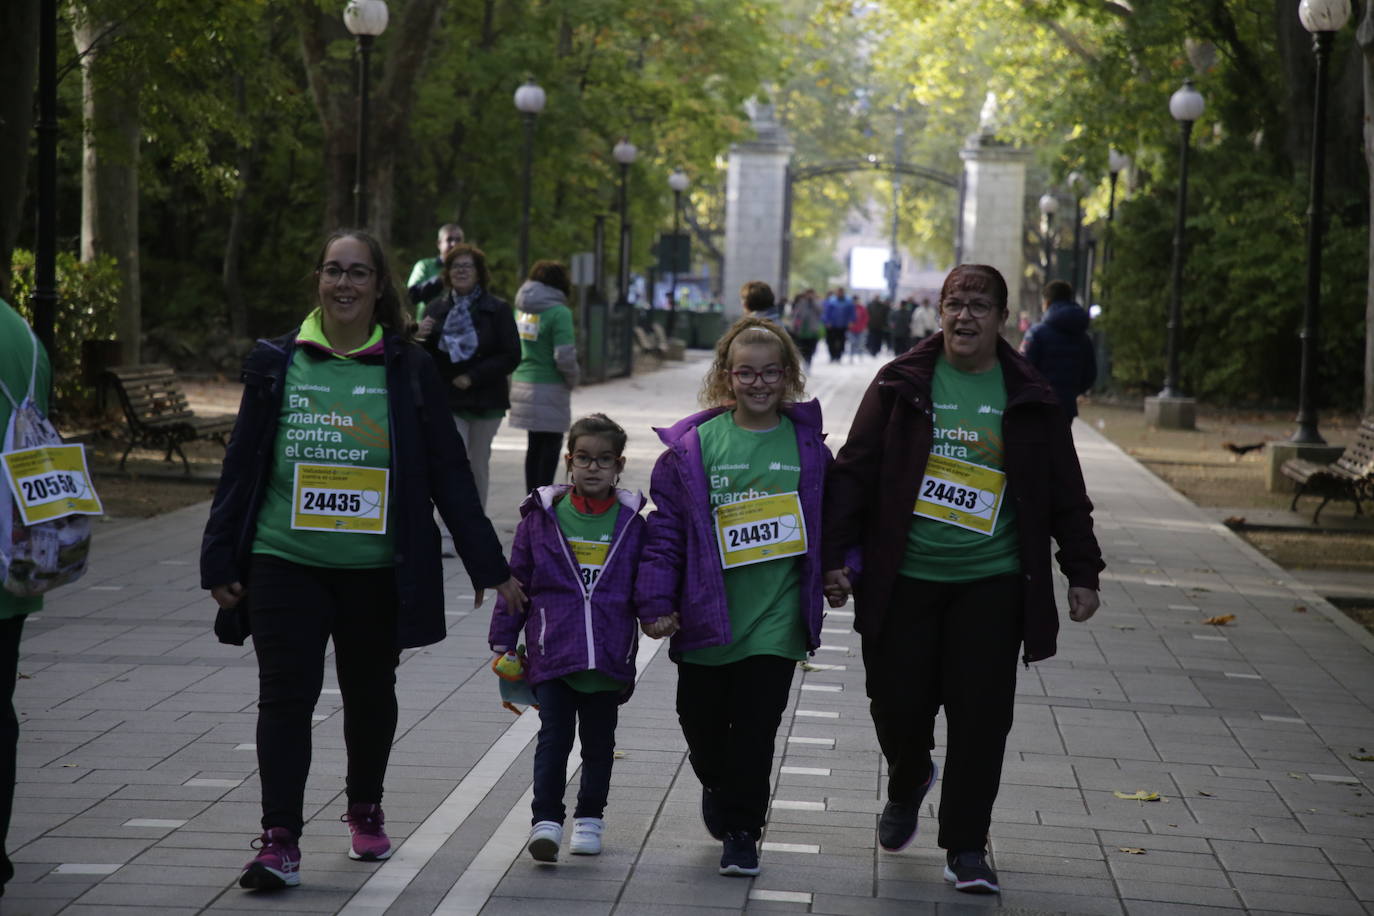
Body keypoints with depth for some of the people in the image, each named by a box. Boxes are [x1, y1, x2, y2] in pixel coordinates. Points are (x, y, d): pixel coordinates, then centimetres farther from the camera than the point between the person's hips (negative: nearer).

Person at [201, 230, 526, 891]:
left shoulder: (409, 370, 2)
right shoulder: (276, 363, 5)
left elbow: (448, 472, 4)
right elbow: (241, 465, 7)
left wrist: (490, 566, 3)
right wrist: (221, 562, 4)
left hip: (377, 567, 1)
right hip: (285, 560, 0)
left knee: (370, 694, 14)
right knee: (285, 695, -7)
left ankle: (365, 811, 36)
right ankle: (279, 841, -7)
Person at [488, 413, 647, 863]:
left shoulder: (632, 524, 5)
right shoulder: (541, 518, 3)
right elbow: (515, 581, 8)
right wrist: (503, 643, 6)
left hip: (609, 657, 1)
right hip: (552, 653, -1)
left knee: (599, 741, 11)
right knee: (554, 736, -8)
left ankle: (589, 819, 24)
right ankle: (546, 821, -7)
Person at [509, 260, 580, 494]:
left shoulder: (522, 308, 5)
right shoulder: (558, 312, -15)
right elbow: (564, 356, -19)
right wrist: (572, 380, -2)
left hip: (522, 384, 7)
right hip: (550, 387, -6)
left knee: (534, 446, 17)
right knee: (551, 446, 3)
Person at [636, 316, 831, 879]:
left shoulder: (807, 447, 3)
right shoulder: (693, 446, -2)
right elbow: (666, 529, -1)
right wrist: (656, 602, -5)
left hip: (775, 621, 0)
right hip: (706, 619, 0)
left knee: (756, 729, -1)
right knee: (702, 723, 13)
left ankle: (740, 830, 14)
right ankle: (718, 788, 43)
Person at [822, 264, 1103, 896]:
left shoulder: (1029, 399, 5)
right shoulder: (900, 384, 3)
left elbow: (1065, 492, 10)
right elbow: (854, 472, 3)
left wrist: (1082, 572, 7)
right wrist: (837, 554, -3)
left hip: (991, 582, 0)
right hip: (904, 577, 0)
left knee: (981, 714, -3)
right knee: (898, 703, 1)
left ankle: (966, 845, 9)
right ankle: (908, 783, 35)